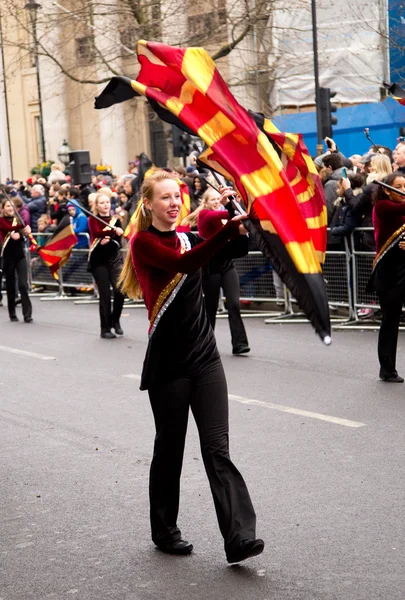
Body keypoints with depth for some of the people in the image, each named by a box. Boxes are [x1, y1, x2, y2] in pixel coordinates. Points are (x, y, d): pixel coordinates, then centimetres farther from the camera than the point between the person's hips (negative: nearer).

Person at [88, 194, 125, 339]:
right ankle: (105, 328, 7)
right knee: (105, 295, -5)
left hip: (114, 259, 3)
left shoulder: (116, 220, 10)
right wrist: (114, 231, -31)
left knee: (120, 291, -12)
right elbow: (97, 233, -22)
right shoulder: (93, 220, 0)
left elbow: (119, 242, 0)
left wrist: (108, 239, -19)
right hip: (98, 260, -3)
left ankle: (115, 320, 12)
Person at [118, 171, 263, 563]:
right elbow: (183, 263, -27)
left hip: (204, 356, 5)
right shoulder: (144, 242, -8)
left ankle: (239, 537, -11)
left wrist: (241, 231, -19)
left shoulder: (187, 236, 13)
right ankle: (164, 531, 26)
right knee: (170, 449, 8)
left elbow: (225, 251, 0)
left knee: (217, 448, -4)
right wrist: (228, 230, -37)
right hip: (167, 362, -5)